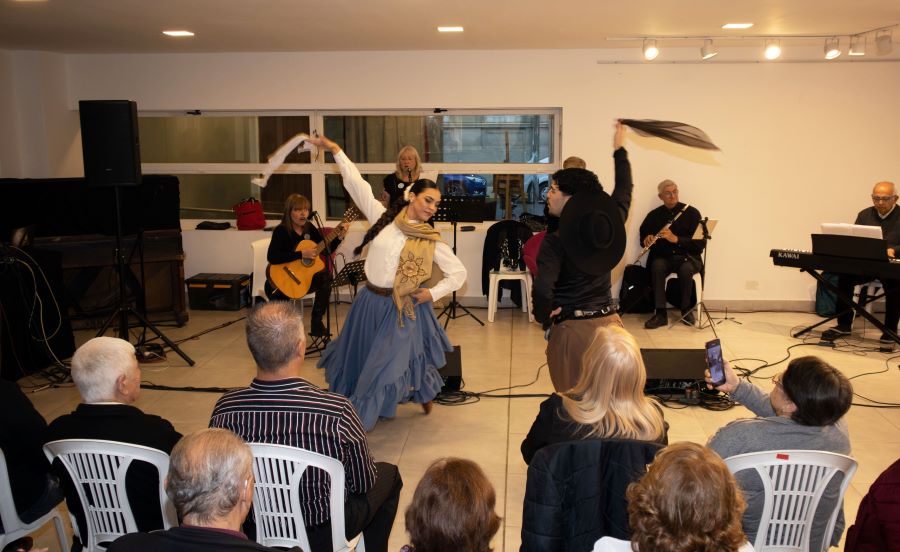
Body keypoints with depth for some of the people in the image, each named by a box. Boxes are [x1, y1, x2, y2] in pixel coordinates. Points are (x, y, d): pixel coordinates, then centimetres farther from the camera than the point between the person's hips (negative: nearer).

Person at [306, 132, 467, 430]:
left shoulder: (431, 241, -7)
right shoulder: (384, 218, -3)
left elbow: (459, 272, -1)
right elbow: (357, 184, -2)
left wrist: (433, 293, -10)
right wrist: (335, 149, -1)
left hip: (403, 307, -3)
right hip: (370, 301, 3)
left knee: (391, 362, 0)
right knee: (358, 356, 17)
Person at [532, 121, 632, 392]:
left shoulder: (555, 241, -15)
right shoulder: (609, 224, 1)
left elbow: (542, 290, -28)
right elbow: (624, 192, 21)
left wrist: (545, 317, -7)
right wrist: (619, 150, 33)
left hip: (572, 329, -5)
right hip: (609, 322, 5)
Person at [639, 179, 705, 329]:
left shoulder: (692, 213, 0)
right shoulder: (654, 215, 7)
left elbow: (699, 242, -6)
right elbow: (643, 234, 15)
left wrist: (676, 239, -21)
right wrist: (647, 240, -11)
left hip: (687, 256, -1)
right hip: (662, 257, 1)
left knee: (685, 269, -35)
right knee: (657, 266, -33)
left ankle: (686, 309, -11)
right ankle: (660, 314, -29)